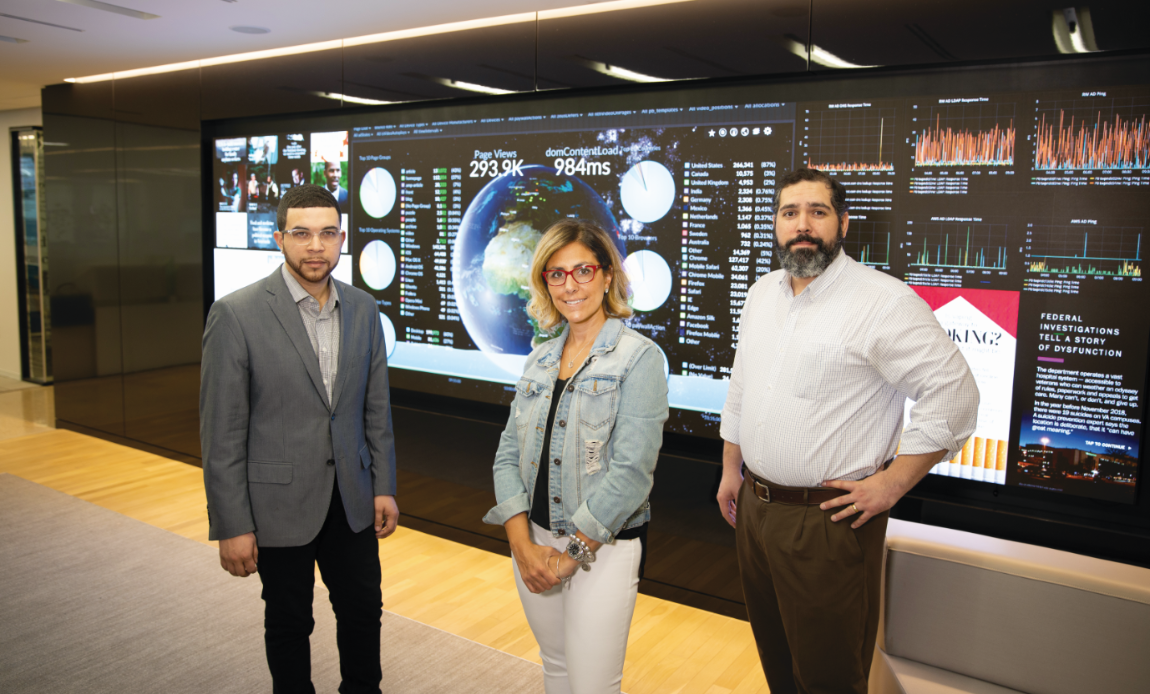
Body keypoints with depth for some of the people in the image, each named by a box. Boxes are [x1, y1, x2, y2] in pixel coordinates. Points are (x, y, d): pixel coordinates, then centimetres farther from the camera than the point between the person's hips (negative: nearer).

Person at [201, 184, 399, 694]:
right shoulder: (236, 314, -13)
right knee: (289, 621, 14)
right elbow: (222, 431, -12)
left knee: (364, 609, 16)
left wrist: (385, 486, 6)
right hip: (279, 503, -4)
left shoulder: (363, 309, 2)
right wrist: (232, 525, -12)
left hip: (351, 499, 4)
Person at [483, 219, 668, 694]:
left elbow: (632, 471, -18)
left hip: (604, 548, -5)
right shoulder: (540, 361, 7)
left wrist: (572, 553, -16)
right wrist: (523, 544, -9)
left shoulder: (639, 358, -12)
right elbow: (508, 454, 3)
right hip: (534, 540, 5)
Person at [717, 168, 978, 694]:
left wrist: (891, 484, -16)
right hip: (753, 506, 7)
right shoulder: (761, 294, 8)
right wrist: (730, 470, 18)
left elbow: (953, 394, -17)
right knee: (773, 652, 23)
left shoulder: (884, 302, -15)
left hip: (828, 518, -7)